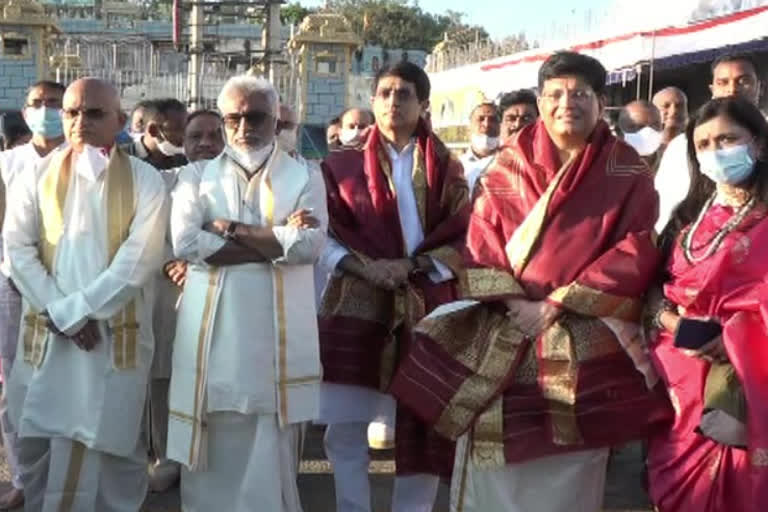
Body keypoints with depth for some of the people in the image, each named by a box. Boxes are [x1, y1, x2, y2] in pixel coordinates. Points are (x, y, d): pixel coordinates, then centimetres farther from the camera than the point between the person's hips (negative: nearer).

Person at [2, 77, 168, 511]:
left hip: (117, 333, -2)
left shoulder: (145, 180, -1)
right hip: (47, 332, 3)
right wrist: (61, 314, -11)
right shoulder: (37, 176, 7)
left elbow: (140, 257, -10)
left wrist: (79, 308, -15)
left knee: (114, 443, 5)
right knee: (37, 442, 10)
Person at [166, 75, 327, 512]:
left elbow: (310, 244, -10)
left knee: (271, 450, 5)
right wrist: (276, 240, -10)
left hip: (279, 332, -1)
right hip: (212, 329, 1)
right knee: (215, 448, 7)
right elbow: (186, 242, -9)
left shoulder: (305, 177, 6)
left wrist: (232, 229, -8)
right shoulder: (198, 177, 9)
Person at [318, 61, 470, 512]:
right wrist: (365, 268, -13)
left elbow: (463, 241, 4)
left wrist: (413, 266, -11)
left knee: (424, 427, 4)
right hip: (356, 305, 0)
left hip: (426, 305, 1)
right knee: (345, 428, 1)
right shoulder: (343, 164, 7)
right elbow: (324, 235, 3)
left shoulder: (446, 168, 10)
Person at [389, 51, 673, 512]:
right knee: (494, 466, 3)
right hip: (503, 333, 2)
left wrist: (557, 303, -12)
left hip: (585, 340, -1)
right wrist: (514, 302, -12)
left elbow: (636, 253, -6)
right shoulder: (508, 166, 8)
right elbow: (481, 242, 4)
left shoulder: (628, 174, 2)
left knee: (569, 467, 5)